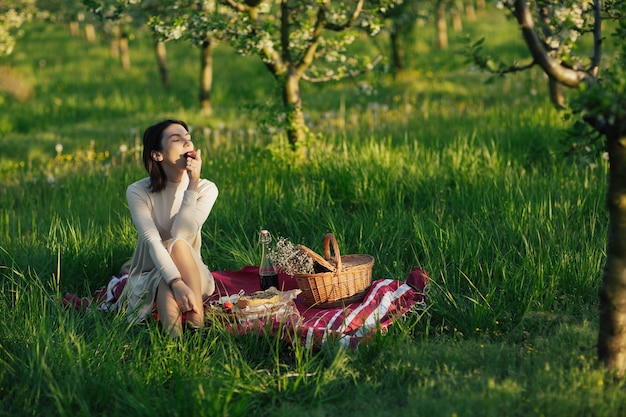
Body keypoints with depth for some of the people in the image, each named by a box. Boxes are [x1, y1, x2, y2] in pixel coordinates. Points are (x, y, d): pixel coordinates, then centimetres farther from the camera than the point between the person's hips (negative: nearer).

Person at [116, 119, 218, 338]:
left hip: (192, 274, 2)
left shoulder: (206, 189, -7)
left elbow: (181, 234, -22)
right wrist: (176, 283, -42)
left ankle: (197, 325, -39)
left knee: (178, 245, -32)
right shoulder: (138, 192, -12)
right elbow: (152, 241, -27)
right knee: (166, 286, -38)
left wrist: (193, 185, -27)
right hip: (149, 277, -2)